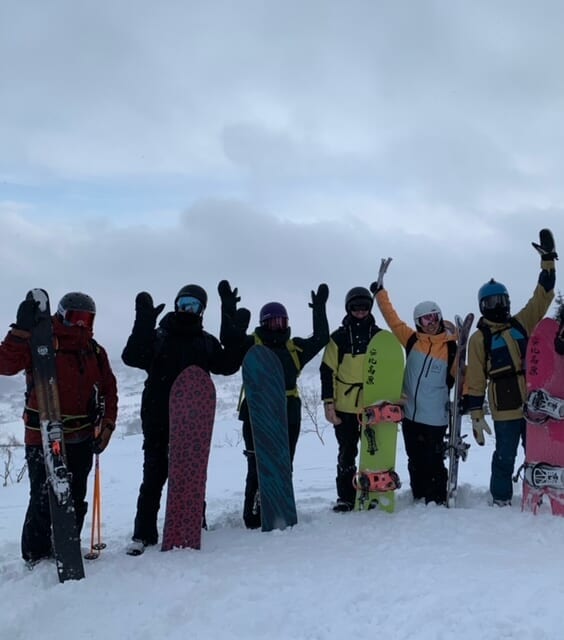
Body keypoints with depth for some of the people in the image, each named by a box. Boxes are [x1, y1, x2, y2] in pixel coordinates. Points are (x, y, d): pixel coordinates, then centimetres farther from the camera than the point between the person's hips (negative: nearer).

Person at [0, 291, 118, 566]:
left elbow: (108, 389, 13)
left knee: (75, 500, 13)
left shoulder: (95, 351, 9)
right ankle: (36, 558, 12)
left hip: (81, 440, 6)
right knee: (44, 500, -4)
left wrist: (107, 425, 4)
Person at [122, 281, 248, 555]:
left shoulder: (206, 342, 12)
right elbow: (132, 357, -10)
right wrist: (144, 324, -20)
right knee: (154, 476, -1)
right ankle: (143, 533, 6)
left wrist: (234, 330, -9)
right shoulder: (158, 336, 5)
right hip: (158, 419, -2)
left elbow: (227, 365, -2)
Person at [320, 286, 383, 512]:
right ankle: (345, 498, 15)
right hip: (345, 407, -1)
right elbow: (327, 372, 2)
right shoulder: (338, 338, 2)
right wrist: (328, 402, -5)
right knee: (347, 453, 6)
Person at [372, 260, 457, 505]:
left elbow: (458, 374, 2)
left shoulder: (450, 346, -4)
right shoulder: (412, 340, 5)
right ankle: (419, 503, 23)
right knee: (415, 463, 12)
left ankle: (437, 504, 12)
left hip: (435, 418, -4)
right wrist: (380, 290, 12)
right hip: (410, 413, 4)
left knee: (433, 464, 0)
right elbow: (392, 318, 10)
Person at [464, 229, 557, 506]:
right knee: (505, 457, 2)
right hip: (505, 409, -4)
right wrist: (476, 415, -7)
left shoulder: (521, 323, 11)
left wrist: (548, 259, 1)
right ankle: (501, 501, 13)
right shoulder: (479, 338, -1)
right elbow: (475, 380, -3)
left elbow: (542, 297, 8)